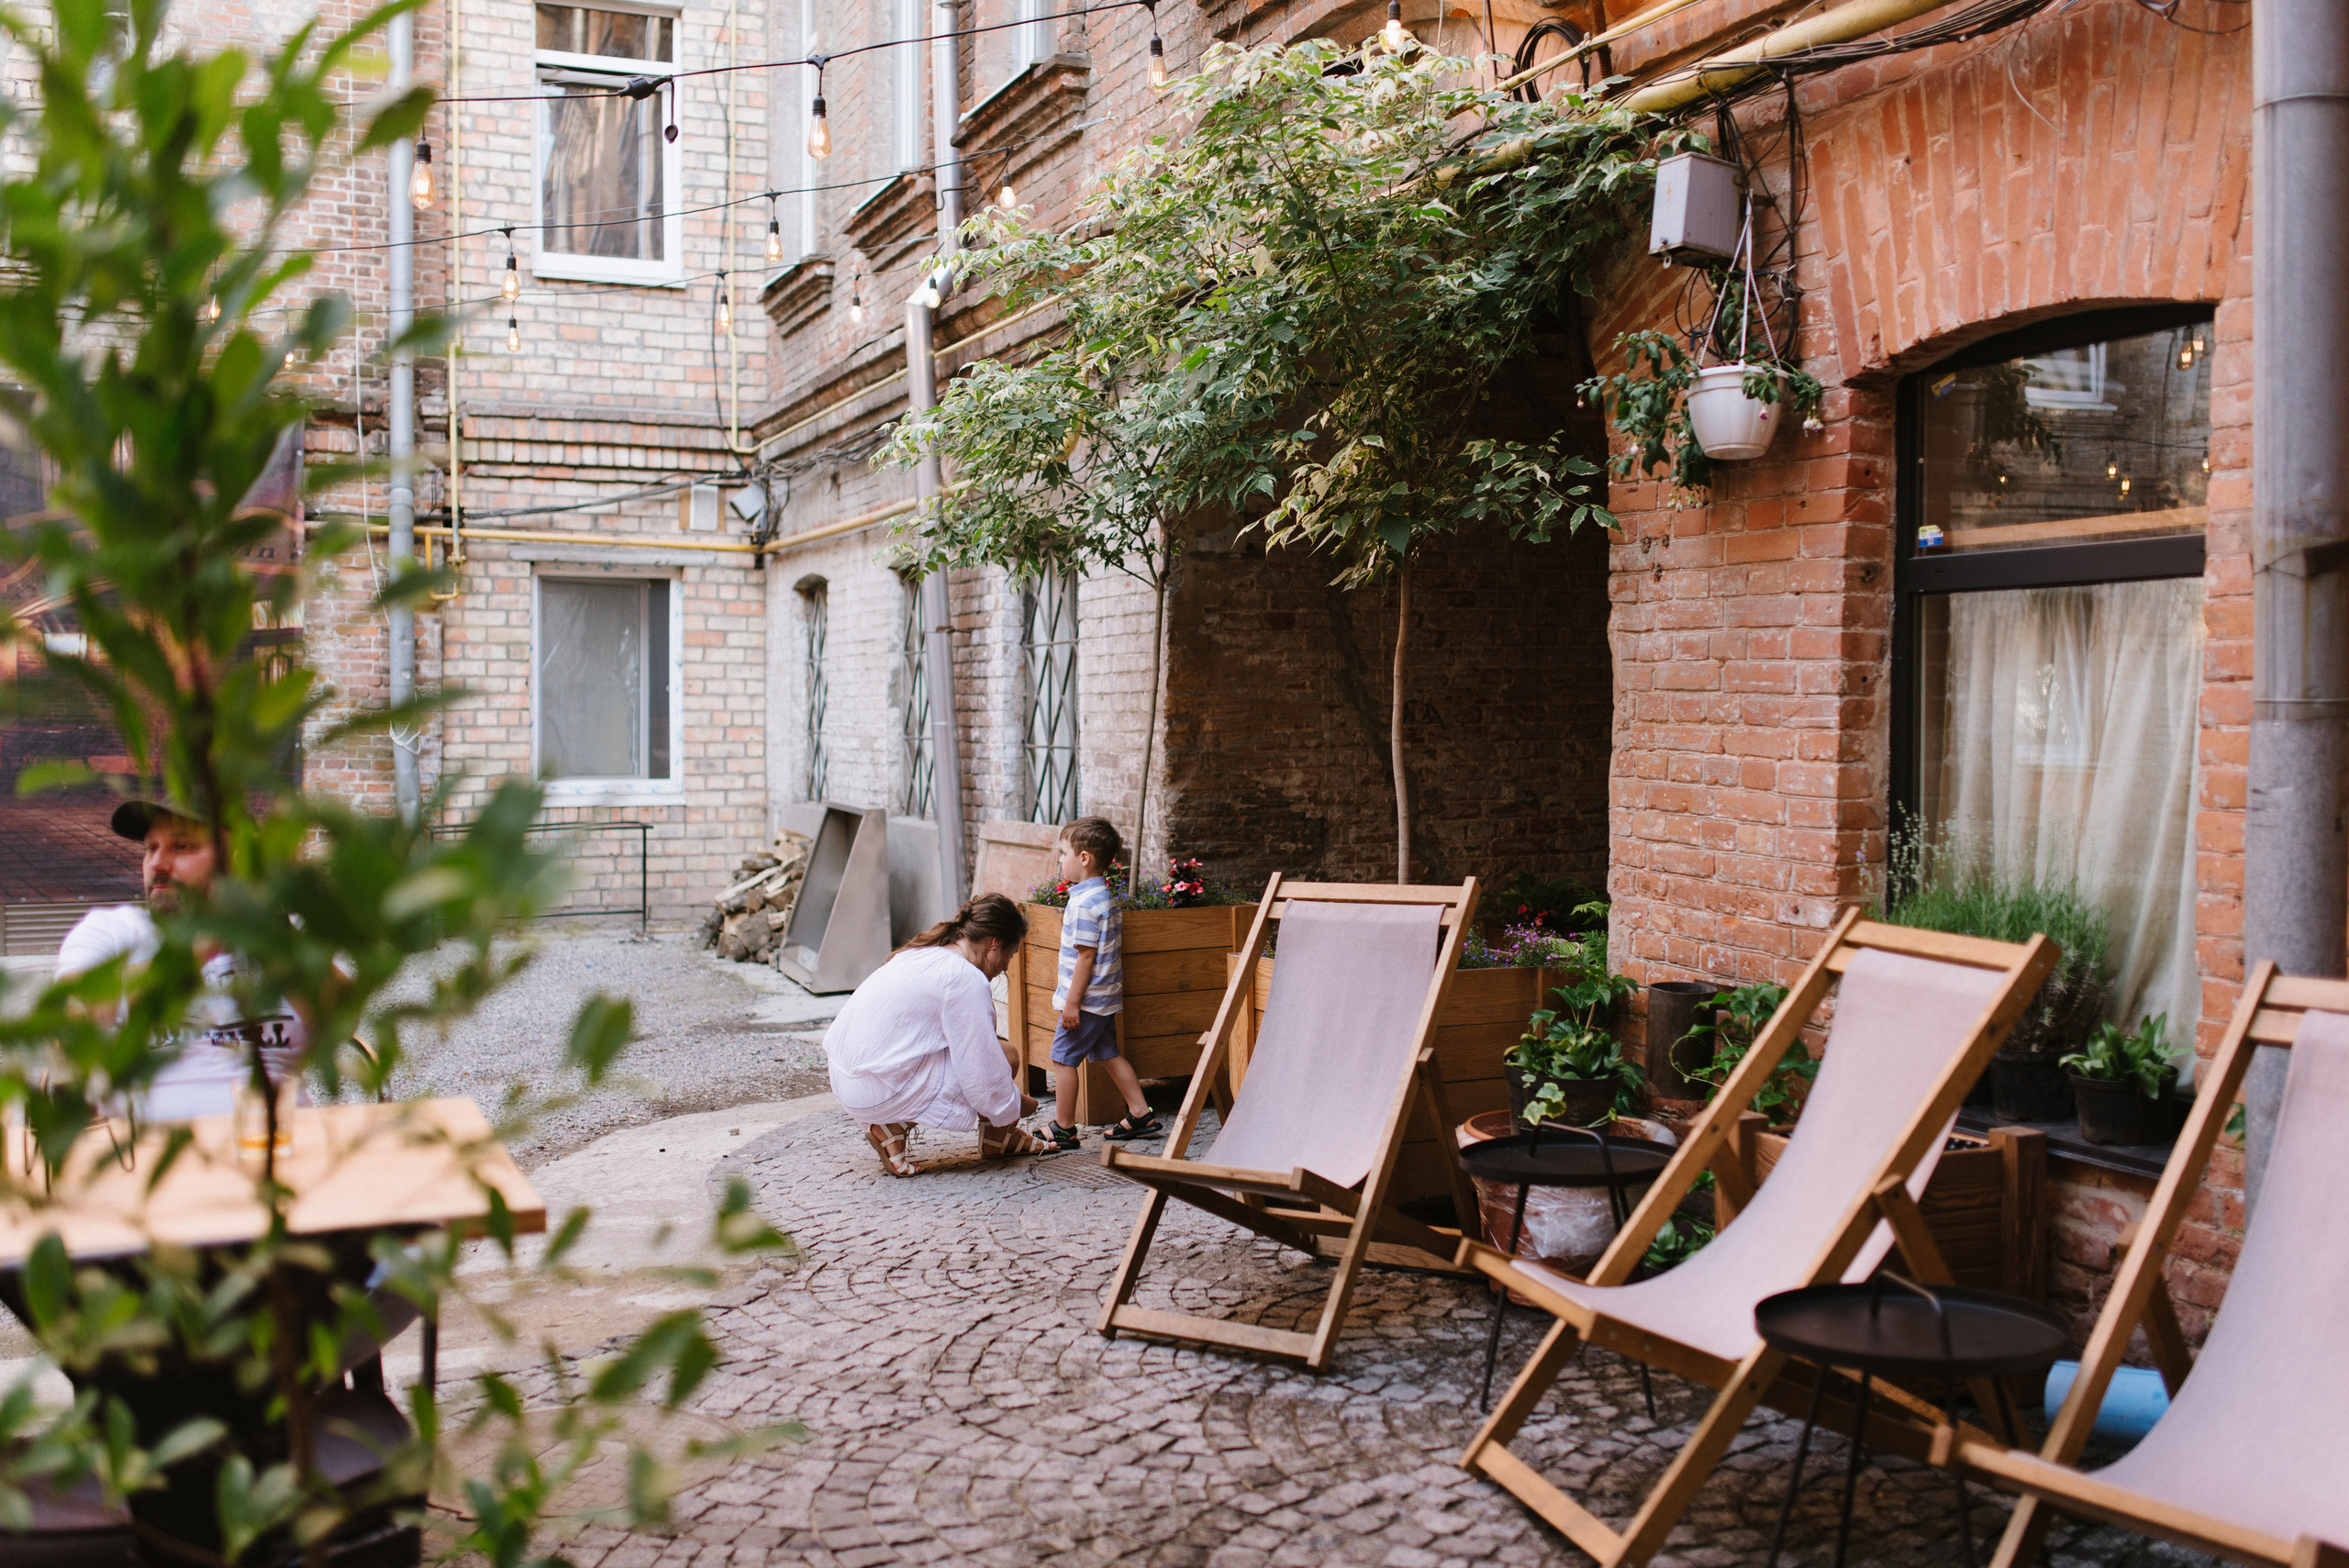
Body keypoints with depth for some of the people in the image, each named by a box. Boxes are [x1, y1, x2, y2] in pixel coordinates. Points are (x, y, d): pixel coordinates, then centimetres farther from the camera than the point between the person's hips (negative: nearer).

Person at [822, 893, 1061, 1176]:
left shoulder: (921, 954, 13)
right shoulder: (967, 980, -15)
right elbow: (982, 1072, -13)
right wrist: (1016, 1106, 6)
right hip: (876, 1092, -10)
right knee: (1004, 1056, -7)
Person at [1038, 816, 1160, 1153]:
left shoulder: (1084, 903, -20)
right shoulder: (1105, 896, 10)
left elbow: (1086, 956, -22)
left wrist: (1072, 1003, -19)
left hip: (1086, 999, -10)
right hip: (1106, 998, 10)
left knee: (1063, 1058, 0)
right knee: (1108, 1054, 16)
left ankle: (1063, 1128, 7)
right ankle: (1141, 1114, 18)